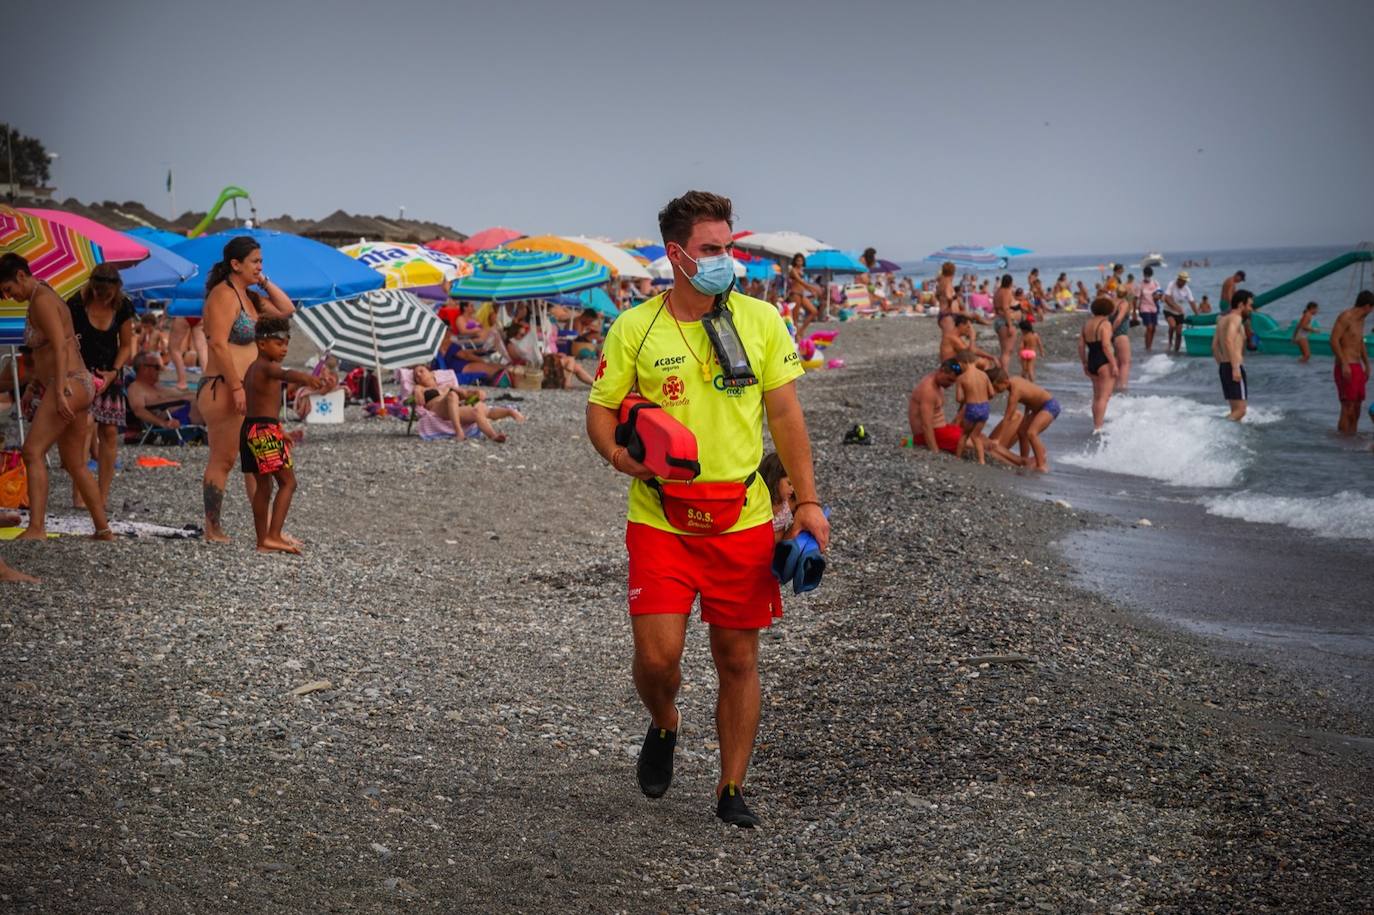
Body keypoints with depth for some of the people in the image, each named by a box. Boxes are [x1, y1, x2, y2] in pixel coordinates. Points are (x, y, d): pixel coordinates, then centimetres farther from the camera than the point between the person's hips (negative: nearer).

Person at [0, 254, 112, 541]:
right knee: (75, 464, 13)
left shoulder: (41, 300, -10)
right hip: (76, 387, 11)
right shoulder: (45, 298, 20)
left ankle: (36, 528, -27)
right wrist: (35, 385, 25)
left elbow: (60, 346, -20)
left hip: (69, 385, -11)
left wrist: (59, 390, -26)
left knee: (33, 452, -18)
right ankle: (103, 530, 16)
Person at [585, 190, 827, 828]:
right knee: (657, 653, -11)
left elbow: (785, 413, 6)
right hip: (660, 521, -1)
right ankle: (663, 728, 24)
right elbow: (600, 410, 4)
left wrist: (807, 499, 1)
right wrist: (618, 452, -18)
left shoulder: (761, 320, 3)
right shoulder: (634, 328, -1)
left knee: (738, 660, 6)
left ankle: (732, 789, 21)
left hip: (743, 520, 1)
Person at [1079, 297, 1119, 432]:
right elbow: (1106, 346, -20)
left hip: (1092, 362, 8)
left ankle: (1096, 424, 23)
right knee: (1104, 397, -6)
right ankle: (1098, 427, -11)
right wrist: (1114, 365, -18)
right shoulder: (1105, 324, -11)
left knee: (1097, 396, 18)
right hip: (1105, 363, -8)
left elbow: (1081, 346, 10)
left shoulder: (1086, 324, 11)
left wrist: (1084, 364, 18)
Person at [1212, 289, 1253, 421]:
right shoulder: (1236, 318, -9)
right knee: (1240, 410, -12)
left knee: (1235, 410, 13)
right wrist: (1235, 368, -27)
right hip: (1234, 367, -10)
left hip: (1223, 366, 10)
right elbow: (1229, 341, -24)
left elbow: (1215, 346, 21)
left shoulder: (1223, 319, 18)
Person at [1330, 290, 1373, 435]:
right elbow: (1334, 340, -20)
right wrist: (1344, 365, -25)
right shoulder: (1345, 317, -12)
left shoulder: (1360, 319, 16)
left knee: (1357, 406, 10)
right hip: (1345, 368, -9)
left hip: (1357, 367, 9)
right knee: (1348, 407, -13)